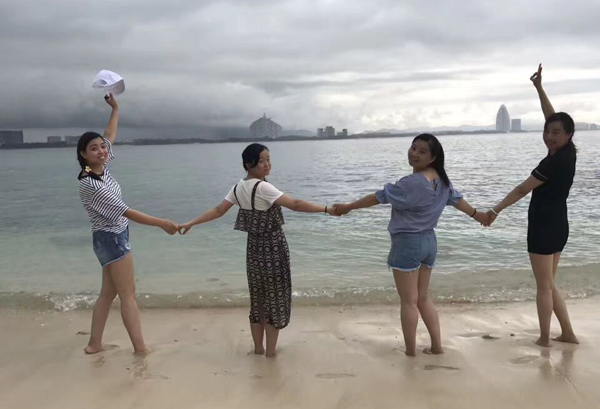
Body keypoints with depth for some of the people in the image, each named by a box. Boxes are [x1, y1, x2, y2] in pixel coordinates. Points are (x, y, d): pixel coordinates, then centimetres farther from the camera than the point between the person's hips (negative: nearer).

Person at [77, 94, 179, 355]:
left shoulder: (101, 168, -1)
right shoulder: (90, 184, -25)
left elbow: (110, 136, 17)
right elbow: (127, 212, -25)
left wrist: (115, 108, 20)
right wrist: (162, 223, -23)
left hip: (112, 238, 9)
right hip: (112, 239, -9)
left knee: (108, 293, 13)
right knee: (128, 295, -4)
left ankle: (94, 343, 19)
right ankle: (140, 349, 1)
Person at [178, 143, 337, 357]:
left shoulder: (238, 188, 2)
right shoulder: (262, 187, -21)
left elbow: (218, 211, 4)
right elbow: (295, 204, -28)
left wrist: (190, 223, 15)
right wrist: (327, 209, -29)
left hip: (254, 248, 7)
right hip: (273, 249, -7)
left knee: (258, 298, 16)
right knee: (274, 297, 6)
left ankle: (258, 347, 26)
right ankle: (271, 349, 15)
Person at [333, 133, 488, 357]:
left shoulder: (412, 183, -23)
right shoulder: (441, 179, 4)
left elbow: (380, 196, -16)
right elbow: (456, 198, 18)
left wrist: (348, 206, -6)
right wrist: (477, 215, 35)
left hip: (408, 243, -9)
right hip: (429, 241, 9)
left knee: (408, 301, 3)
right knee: (423, 297, 19)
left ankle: (410, 351, 13)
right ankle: (437, 346, 25)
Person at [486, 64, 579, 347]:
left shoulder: (553, 161, -19)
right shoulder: (568, 153, 5)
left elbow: (523, 189, -18)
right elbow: (552, 117, 14)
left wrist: (496, 210, -15)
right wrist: (539, 88, 13)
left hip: (544, 227, -9)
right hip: (558, 226, 9)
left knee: (544, 286, 1)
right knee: (549, 284, 17)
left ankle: (544, 339, 11)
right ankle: (568, 334, 21)